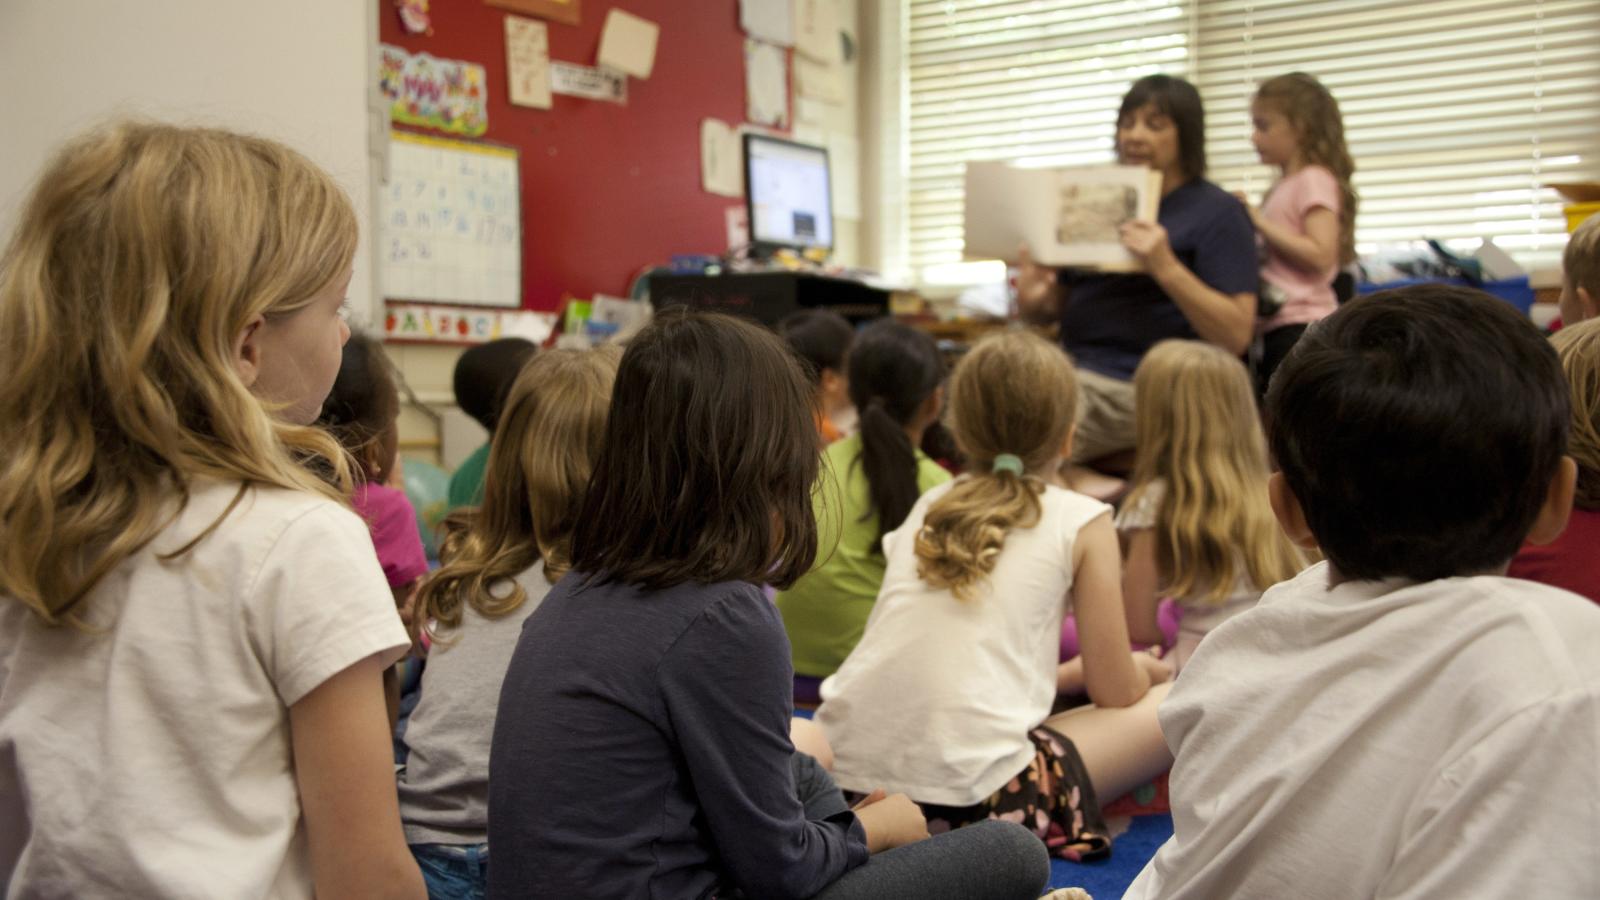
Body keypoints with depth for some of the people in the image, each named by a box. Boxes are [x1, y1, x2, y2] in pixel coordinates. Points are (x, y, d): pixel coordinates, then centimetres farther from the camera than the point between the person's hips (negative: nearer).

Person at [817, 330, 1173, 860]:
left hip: (848, 771, 6)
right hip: (972, 792, -6)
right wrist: (1139, 669, 33)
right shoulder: (1082, 521, 4)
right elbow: (1115, 692, 9)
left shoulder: (928, 507, 18)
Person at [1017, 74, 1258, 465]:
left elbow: (1237, 335, -8)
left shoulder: (1217, 212, 1)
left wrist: (1166, 268, -21)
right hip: (1073, 366, 6)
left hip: (1139, 386, -6)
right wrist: (1032, 300, -2)